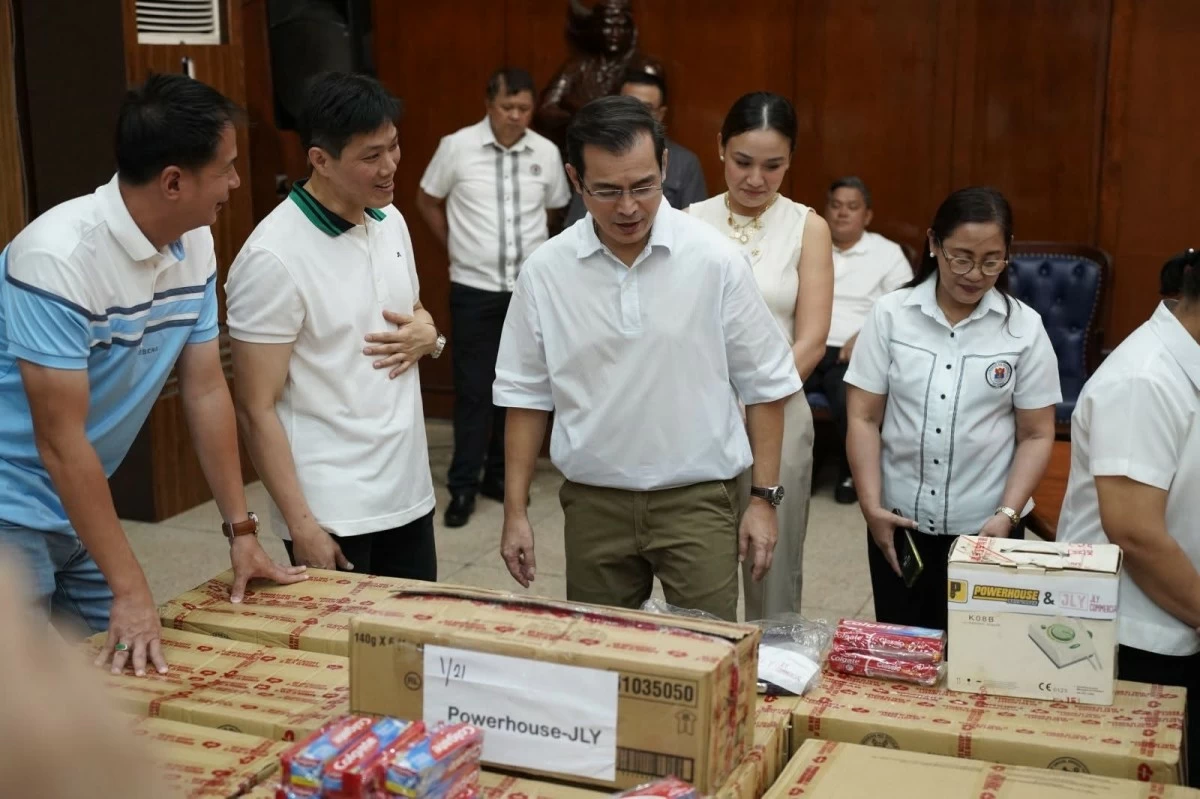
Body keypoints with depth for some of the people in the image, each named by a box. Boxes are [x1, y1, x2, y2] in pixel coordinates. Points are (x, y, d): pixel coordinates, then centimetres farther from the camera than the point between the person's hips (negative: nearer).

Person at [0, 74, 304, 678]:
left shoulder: (193, 245, -5)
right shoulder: (58, 258, -27)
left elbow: (206, 391, 3)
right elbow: (61, 441, -26)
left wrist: (241, 531, 3)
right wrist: (130, 589, -25)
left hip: (77, 507, 7)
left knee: (124, 673, 9)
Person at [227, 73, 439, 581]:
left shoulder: (390, 220, 5)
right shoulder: (273, 258, -17)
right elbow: (256, 409, -15)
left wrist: (427, 336, -2)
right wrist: (299, 523, -17)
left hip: (409, 492, 7)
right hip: (332, 511, -7)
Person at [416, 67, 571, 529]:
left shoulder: (546, 154, -1)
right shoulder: (457, 147, -7)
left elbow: (557, 211, 14)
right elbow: (427, 202, 7)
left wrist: (532, 251, 8)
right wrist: (456, 246, 6)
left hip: (531, 290, 3)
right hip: (474, 289, -2)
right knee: (473, 389, 0)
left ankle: (499, 474, 25)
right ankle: (463, 486, 9)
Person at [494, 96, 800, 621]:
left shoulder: (715, 260, -8)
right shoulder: (545, 271, -4)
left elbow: (764, 384, 0)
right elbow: (526, 395, 5)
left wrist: (765, 498, -1)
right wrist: (515, 511, 4)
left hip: (698, 499, -2)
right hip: (592, 503, 2)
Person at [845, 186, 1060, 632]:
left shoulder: (1024, 328, -3)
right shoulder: (890, 315, -3)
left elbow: (1036, 435, -1)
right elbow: (863, 419, -2)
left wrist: (1007, 515, -12)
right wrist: (871, 506, -10)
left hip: (985, 527, 0)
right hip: (899, 522, 1)